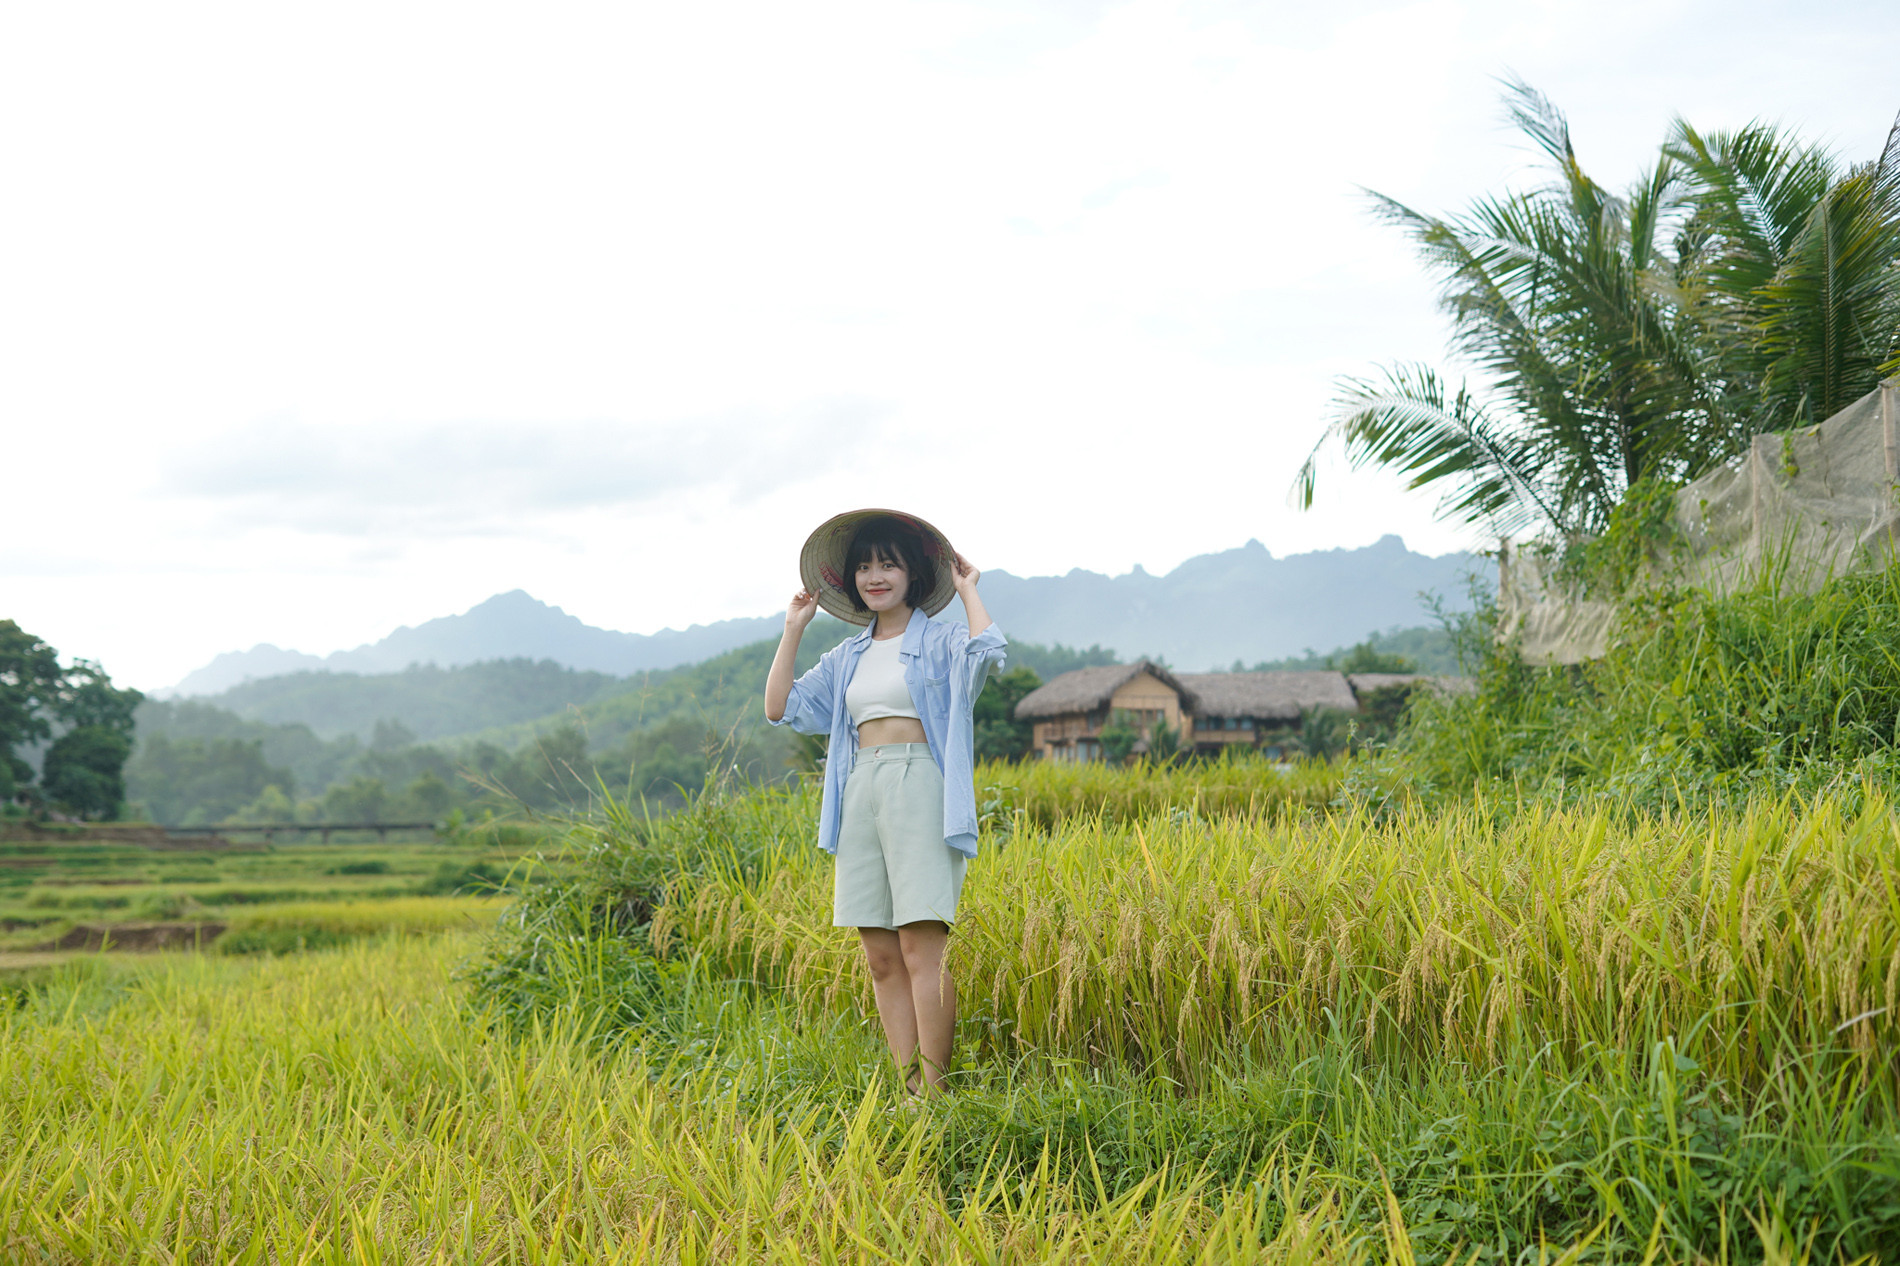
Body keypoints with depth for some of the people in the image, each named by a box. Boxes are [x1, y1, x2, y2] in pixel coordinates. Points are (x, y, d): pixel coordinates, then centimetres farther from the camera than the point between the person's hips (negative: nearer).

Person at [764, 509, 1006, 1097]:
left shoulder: (941, 642, 4)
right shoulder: (847, 659, 20)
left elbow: (989, 650, -18)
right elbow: (780, 708, 15)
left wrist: (967, 589, -3)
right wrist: (793, 628, 14)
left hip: (921, 790, -6)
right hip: (861, 794, 6)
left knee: (922, 949, -12)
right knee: (881, 958, 2)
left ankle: (933, 1092, -11)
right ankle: (909, 1089, 5)